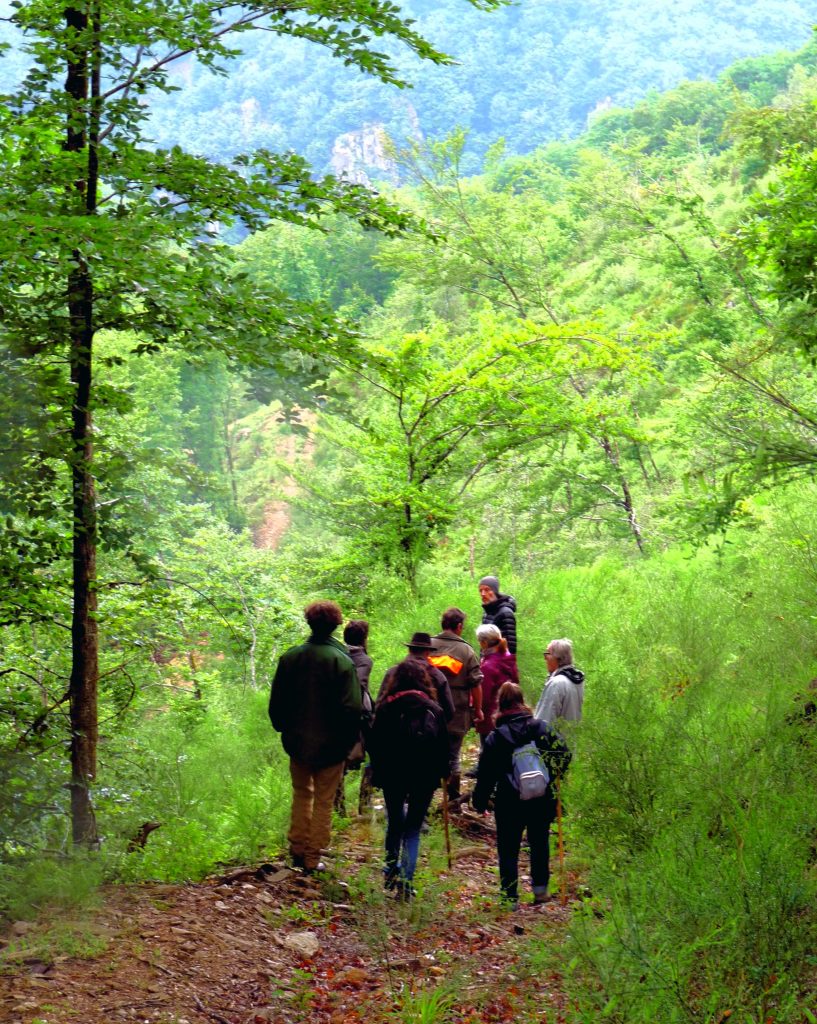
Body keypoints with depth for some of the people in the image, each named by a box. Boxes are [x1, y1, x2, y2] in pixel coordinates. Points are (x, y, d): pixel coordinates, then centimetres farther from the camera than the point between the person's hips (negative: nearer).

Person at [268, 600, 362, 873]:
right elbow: (352, 708, -17)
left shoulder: (290, 657, -3)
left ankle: (297, 849, 26)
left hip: (298, 742, 4)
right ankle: (312, 859, 12)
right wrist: (348, 741, -3)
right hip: (330, 745, -4)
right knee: (323, 801, 9)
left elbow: (276, 702, 3)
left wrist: (284, 730, 17)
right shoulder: (342, 661, -16)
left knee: (301, 794, 22)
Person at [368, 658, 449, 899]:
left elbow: (374, 744, -2)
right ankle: (406, 882, -1)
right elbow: (444, 746, 1)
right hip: (425, 779, 0)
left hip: (393, 777, 0)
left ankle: (391, 868, 17)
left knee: (395, 821, 22)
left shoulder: (386, 707, -6)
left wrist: (378, 771, 12)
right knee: (413, 829, 7)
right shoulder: (433, 709, -3)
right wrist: (439, 773, 13)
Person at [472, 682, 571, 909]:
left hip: (509, 801, -3)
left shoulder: (495, 737, -7)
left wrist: (479, 801, 4)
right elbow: (564, 754, -3)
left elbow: (486, 773, -6)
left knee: (508, 848, 7)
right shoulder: (543, 728, -1)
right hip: (542, 799, 3)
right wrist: (551, 777, 11)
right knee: (539, 842, 22)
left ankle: (510, 897, 5)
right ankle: (540, 888, 21)